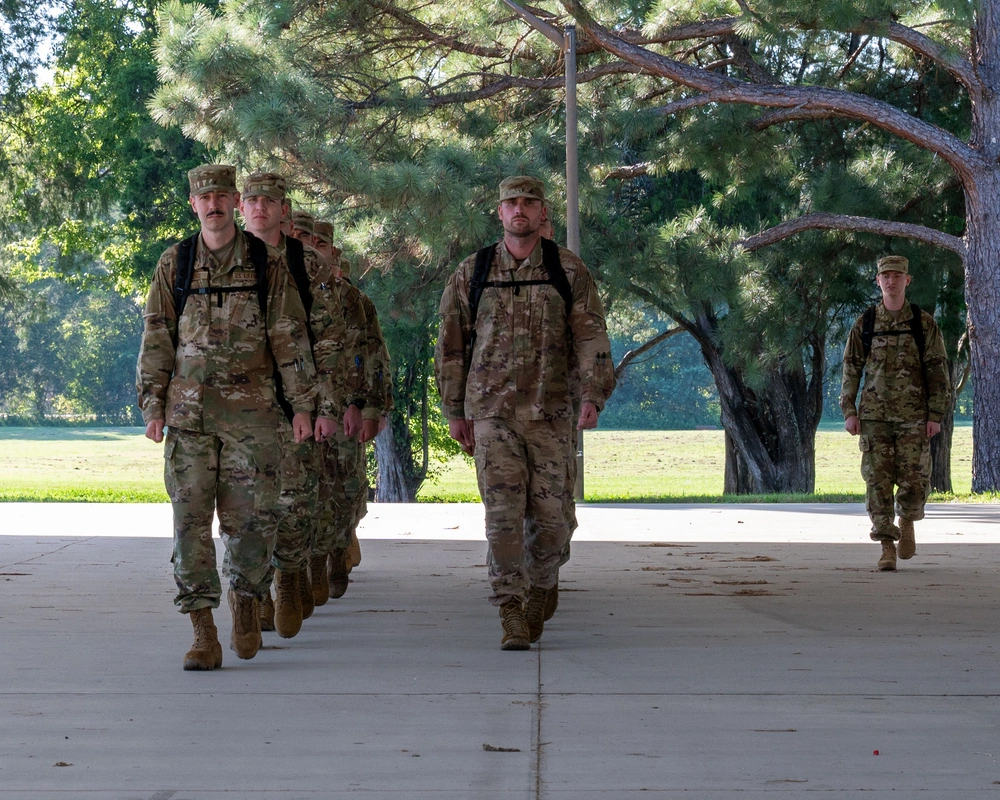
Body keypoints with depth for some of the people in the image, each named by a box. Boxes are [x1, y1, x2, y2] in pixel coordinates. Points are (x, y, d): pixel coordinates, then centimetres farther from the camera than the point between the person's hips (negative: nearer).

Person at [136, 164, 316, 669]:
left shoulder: (266, 263, 3)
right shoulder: (174, 264, 7)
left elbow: (290, 338, 4)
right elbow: (156, 339, 8)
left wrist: (302, 404, 0)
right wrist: (152, 405, 2)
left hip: (250, 410, -1)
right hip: (189, 412, 1)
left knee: (251, 517, -2)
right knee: (190, 518, -4)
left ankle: (245, 599, 26)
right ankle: (203, 635, -1)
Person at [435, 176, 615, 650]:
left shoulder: (567, 271, 4)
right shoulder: (471, 274, 6)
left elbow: (591, 338, 0)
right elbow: (450, 344, 11)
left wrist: (592, 396, -13)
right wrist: (454, 411, 9)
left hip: (550, 413, 0)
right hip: (491, 412, 0)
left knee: (550, 518, 3)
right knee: (503, 514, -9)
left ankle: (538, 590, 29)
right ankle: (511, 616, -6)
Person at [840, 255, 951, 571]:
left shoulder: (924, 324, 2)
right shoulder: (864, 324, 6)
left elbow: (938, 372, 2)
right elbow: (851, 368, 8)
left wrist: (936, 415, -6)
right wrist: (849, 411, -1)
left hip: (914, 416, -1)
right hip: (874, 414, 1)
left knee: (914, 480, -4)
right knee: (878, 481, -3)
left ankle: (907, 522, 27)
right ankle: (887, 548, 2)